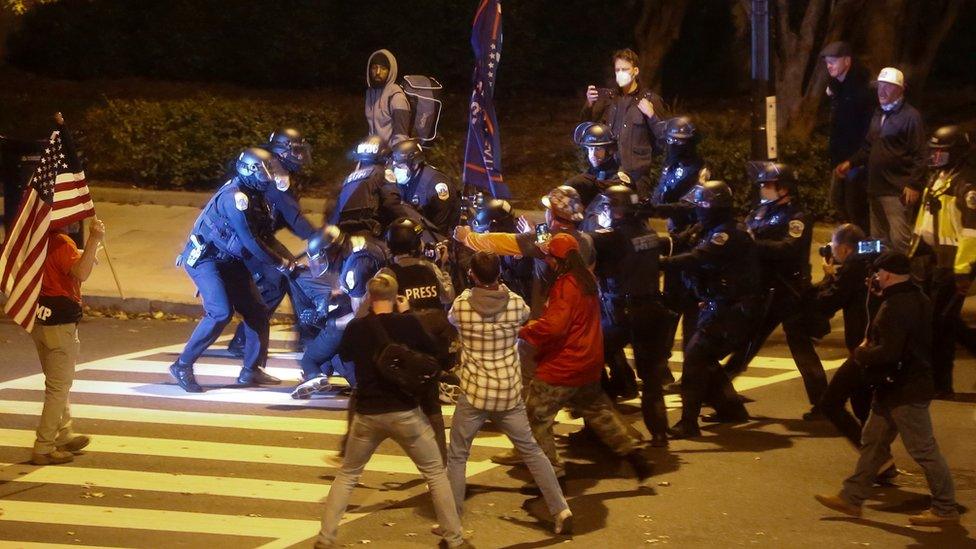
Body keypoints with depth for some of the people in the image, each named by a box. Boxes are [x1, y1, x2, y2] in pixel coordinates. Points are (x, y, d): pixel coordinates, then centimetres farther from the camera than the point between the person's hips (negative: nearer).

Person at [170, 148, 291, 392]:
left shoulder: (254, 196, 8)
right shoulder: (236, 197, -22)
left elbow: (263, 233, 17)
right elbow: (250, 241, -23)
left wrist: (285, 254, 4)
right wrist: (281, 263, -15)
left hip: (229, 260, 10)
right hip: (205, 259, -10)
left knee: (257, 312, 4)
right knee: (220, 313, -22)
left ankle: (252, 370, 14)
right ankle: (183, 366, -12)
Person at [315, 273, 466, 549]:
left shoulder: (356, 327, -3)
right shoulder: (409, 323, -9)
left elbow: (345, 355, 18)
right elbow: (433, 353, 7)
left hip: (367, 414, 2)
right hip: (405, 413, -2)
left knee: (347, 475, 20)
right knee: (436, 474, 14)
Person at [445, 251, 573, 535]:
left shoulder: (462, 304, -11)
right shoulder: (516, 303, -6)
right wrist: (501, 289, 27)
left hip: (474, 394, -2)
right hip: (509, 393, 2)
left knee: (456, 457, 12)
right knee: (531, 450, 16)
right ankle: (561, 510, 12)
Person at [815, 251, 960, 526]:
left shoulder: (896, 307, -23)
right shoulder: (917, 299, 10)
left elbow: (888, 352, -28)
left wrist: (861, 353, -9)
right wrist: (868, 348, 7)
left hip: (904, 390, -11)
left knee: (923, 449, -3)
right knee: (873, 441, 15)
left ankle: (946, 508, 4)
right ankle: (852, 497, 22)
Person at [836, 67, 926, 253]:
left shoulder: (910, 116, -9)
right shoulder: (879, 115, 17)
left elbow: (919, 155, -13)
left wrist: (914, 185, -18)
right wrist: (851, 163, 11)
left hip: (897, 191, -8)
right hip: (876, 188, 8)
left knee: (899, 241, -11)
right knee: (877, 238, 14)